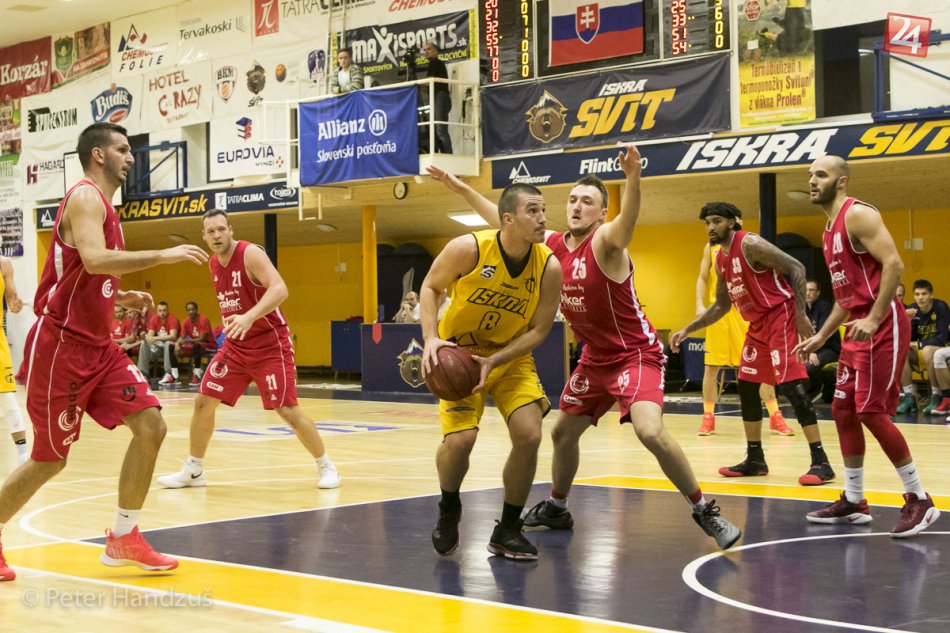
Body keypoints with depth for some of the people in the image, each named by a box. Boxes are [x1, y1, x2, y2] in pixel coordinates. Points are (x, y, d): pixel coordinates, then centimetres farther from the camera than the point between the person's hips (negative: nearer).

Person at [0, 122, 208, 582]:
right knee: (50, 459, 1)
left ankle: (123, 538, 6)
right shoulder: (85, 197, -12)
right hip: (60, 345, -9)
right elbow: (94, 260, -30)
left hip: (97, 346, 9)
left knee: (150, 426, -4)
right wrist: (165, 255, -27)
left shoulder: (103, 207, 17)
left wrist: (123, 298, 13)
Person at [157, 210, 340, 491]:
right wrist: (229, 323, 14)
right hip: (236, 345, 7)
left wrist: (249, 317, -43)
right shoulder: (213, 264, 6)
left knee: (287, 410, -9)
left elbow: (280, 289, -31)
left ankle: (326, 466, 9)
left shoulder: (250, 254, -17)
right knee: (203, 402, 2)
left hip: (270, 344, -7)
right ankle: (194, 471, 17)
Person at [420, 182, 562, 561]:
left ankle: (507, 531, 7)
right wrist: (431, 339, -21)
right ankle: (448, 510, 15)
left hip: (512, 356, 2)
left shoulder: (549, 267, -17)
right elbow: (430, 288, -6)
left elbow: (539, 330, -10)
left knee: (529, 436, -13)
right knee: (459, 440, -18)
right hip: (460, 353, -2)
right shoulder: (468, 249, -22)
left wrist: (494, 361, -23)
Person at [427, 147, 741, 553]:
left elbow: (628, 219, -42)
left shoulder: (606, 241, -19)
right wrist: (461, 188, 13)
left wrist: (633, 180, -62)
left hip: (636, 354, -8)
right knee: (563, 432, 18)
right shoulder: (553, 245, 1)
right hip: (596, 358, 8)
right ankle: (556, 508, 41)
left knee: (650, 431, -27)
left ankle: (704, 511, -13)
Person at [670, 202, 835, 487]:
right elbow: (721, 306, 23)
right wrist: (688, 330, 17)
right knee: (746, 387, 11)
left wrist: (800, 314, -24)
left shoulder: (750, 244, -14)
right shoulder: (721, 260, 13)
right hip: (758, 324, 10)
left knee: (791, 386, -17)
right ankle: (755, 459, 22)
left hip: (780, 316, -10)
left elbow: (796, 269, -18)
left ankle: (820, 462, -17)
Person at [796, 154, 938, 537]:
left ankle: (919, 500, -2)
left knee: (871, 411, -12)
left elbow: (894, 264, -21)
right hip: (857, 328, 10)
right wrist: (821, 337, 23)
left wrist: (873, 319, -27)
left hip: (881, 325, -10)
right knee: (843, 410, 10)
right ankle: (853, 502, 19)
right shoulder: (830, 230, 19)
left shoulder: (858, 215, -10)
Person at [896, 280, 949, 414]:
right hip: (921, 354, 5)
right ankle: (910, 398, -19)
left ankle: (936, 397, -26)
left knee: (928, 350, -38)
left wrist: (917, 345, -20)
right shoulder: (913, 310, -1)